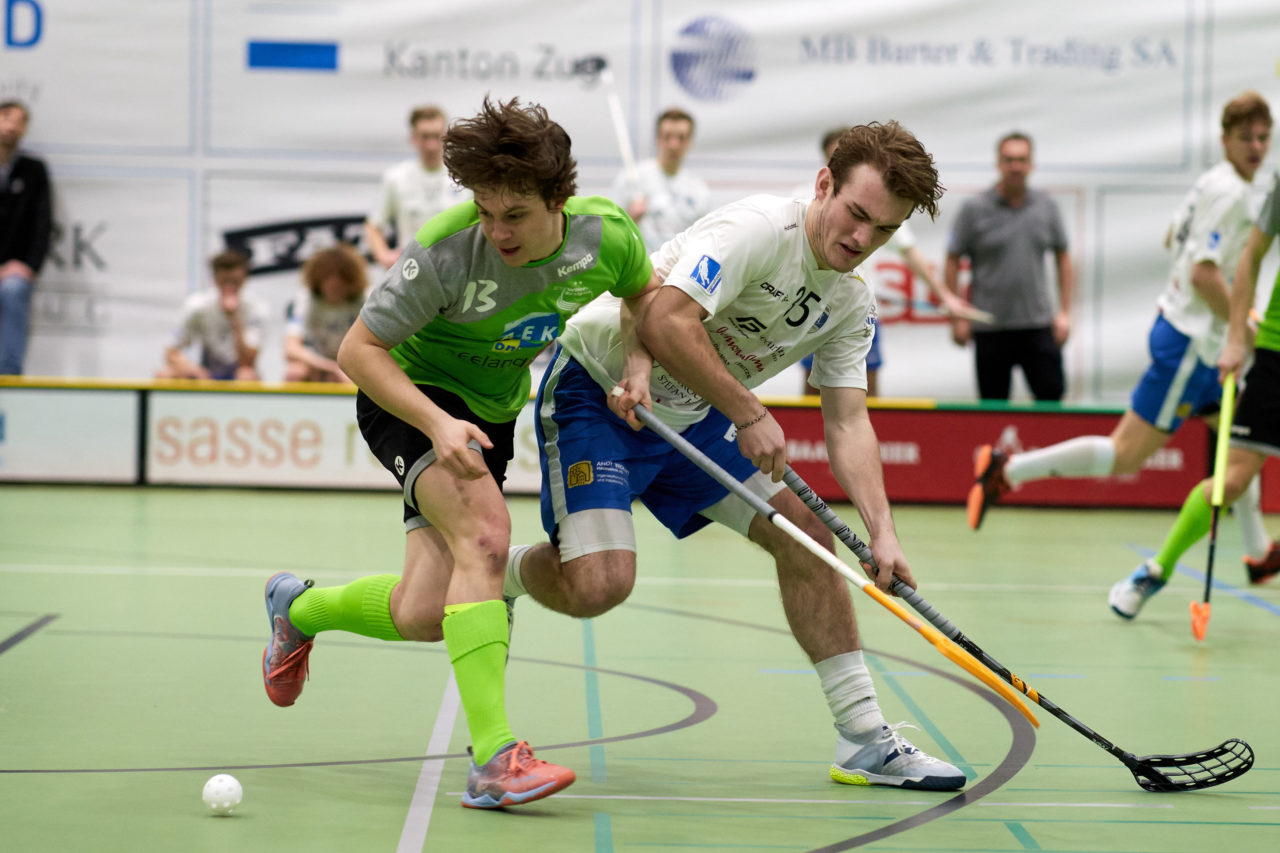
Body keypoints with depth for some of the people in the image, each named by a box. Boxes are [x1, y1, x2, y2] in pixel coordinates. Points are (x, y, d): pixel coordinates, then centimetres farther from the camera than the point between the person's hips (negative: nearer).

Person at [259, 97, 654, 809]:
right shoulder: (447, 251, -29)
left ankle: (299, 607, 31)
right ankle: (493, 757, -33)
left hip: (493, 413, 5)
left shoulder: (608, 235, -17)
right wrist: (438, 423, -32)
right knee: (486, 534, -32)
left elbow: (644, 297, 8)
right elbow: (358, 349, -20)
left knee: (420, 616, -3)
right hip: (411, 395, -5)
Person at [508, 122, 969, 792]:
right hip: (597, 389, -8)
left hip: (694, 417, 8)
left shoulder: (852, 306, 1)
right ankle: (498, 572, 13)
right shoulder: (758, 227, -24)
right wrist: (750, 415, -26)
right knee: (599, 584, -23)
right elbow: (665, 321, -34)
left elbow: (847, 423, -2)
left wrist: (881, 532, -15)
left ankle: (864, 737, 11)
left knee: (804, 535, 3)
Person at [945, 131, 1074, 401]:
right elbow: (952, 263, 1)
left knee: (1052, 394, -4)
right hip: (990, 326, -2)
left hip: (1038, 323, 2)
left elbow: (1062, 258, 14)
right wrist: (957, 317, -4)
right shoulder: (975, 209, -1)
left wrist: (1065, 312, 8)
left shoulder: (1047, 207, 7)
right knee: (993, 407, 2)